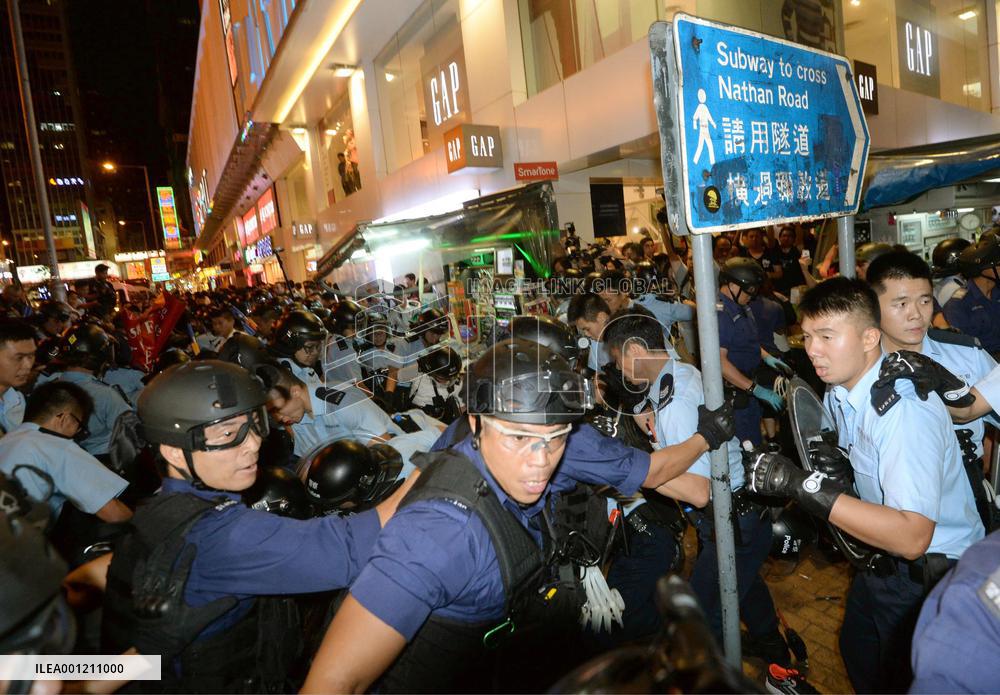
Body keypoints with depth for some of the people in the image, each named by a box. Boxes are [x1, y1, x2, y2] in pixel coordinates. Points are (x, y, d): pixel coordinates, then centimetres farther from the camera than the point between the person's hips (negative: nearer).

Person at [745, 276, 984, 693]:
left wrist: (802, 485, -43)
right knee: (858, 657, 26)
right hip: (885, 561, 8)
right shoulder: (839, 392, -5)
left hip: (932, 577, -8)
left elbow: (912, 538, -38)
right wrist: (837, 464, -8)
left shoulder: (905, 410, -32)